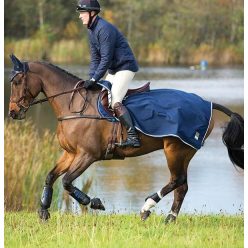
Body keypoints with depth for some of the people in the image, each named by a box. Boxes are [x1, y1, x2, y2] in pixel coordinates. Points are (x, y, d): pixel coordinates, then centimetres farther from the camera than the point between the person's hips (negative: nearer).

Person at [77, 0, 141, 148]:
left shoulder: (104, 29, -22)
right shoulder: (91, 30, 9)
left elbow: (106, 58, -24)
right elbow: (95, 58, 11)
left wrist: (94, 79, -23)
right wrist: (91, 79, -2)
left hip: (126, 67, -11)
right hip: (114, 69, 11)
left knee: (115, 102, -21)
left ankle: (133, 137, -25)